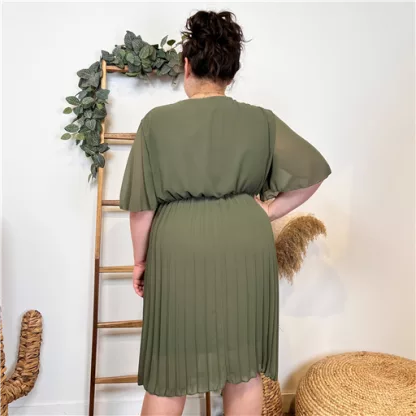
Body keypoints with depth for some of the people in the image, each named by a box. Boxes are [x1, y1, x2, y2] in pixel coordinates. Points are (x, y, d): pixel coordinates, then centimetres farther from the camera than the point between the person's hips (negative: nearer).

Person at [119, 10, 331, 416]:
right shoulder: (261, 120, 2)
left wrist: (140, 260, 9)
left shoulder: (157, 121, -3)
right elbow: (313, 171, 1)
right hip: (246, 250, 2)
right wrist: (268, 211, 5)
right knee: (244, 371, 17)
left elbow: (141, 204, -2)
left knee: (169, 373, 13)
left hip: (179, 251, -1)